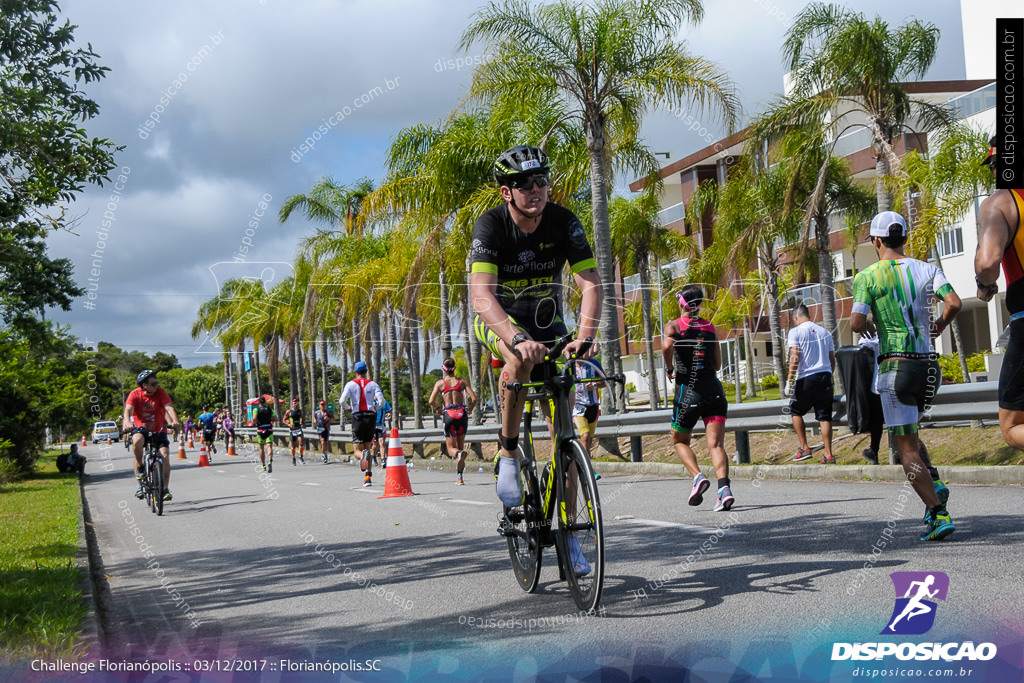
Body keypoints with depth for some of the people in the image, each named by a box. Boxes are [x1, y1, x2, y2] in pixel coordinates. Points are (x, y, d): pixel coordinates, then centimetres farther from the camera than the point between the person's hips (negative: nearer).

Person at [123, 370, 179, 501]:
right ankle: (140, 467, -10)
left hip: (158, 430, 1)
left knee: (165, 456, -16)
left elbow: (169, 407, -18)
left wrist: (174, 421, -38)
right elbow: (128, 409, -22)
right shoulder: (135, 394, -10)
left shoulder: (160, 392, -8)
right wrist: (127, 422, -44)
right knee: (137, 441, -36)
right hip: (141, 428, -1)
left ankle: (165, 489, -7)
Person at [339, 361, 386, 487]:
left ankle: (362, 456, -36)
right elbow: (381, 401, -6)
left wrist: (348, 408, 10)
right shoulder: (373, 384, 7)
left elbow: (342, 400, -10)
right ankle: (368, 477, 3)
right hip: (371, 417, 2)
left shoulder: (351, 384, 3)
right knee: (367, 447, 14)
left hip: (357, 417, -2)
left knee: (358, 450, 3)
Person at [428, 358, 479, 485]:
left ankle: (459, 454, -34)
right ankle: (459, 477, 6)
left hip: (448, 414, -1)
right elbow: (474, 399, -3)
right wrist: (470, 408, 17)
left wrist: (437, 408, 14)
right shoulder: (462, 381, 6)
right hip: (462, 414, 2)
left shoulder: (440, 383, 4)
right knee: (460, 445, 15)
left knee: (451, 448, 4)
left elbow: (431, 401, -5)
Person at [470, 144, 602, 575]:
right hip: (498, 319, -3)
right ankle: (508, 453, -17)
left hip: (547, 321, 3)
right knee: (521, 360, -39)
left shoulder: (563, 222, -18)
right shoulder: (490, 225, -25)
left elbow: (590, 282, -24)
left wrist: (585, 336, -42)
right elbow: (481, 294, -36)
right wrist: (518, 339, -53)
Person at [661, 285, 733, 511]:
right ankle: (724, 488, -24)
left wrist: (670, 369, -8)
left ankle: (698, 477, -6)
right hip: (714, 390, 3)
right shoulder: (710, 327, 11)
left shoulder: (673, 326, -1)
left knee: (679, 441, 17)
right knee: (715, 444, -3)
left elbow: (667, 345, -24)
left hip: (688, 392, -2)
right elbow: (718, 364, 13)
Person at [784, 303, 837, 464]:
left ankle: (804, 448, 6)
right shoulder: (824, 332, 14)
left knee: (796, 411, 13)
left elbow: (795, 358, -12)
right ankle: (828, 455, 3)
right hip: (825, 377, 5)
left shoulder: (795, 332, -3)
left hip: (806, 378, -4)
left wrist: (789, 380, -8)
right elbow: (832, 360, 16)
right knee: (825, 416, 5)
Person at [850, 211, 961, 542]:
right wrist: (941, 324, 14)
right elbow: (954, 303, -7)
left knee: (907, 449, -1)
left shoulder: (868, 276, -3)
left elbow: (856, 324, -11)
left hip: (896, 366, -5)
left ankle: (938, 514, -11)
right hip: (928, 365, 5)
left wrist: (867, 326, 13)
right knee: (906, 432, 26)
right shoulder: (927, 269, 7)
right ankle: (933, 481, 5)